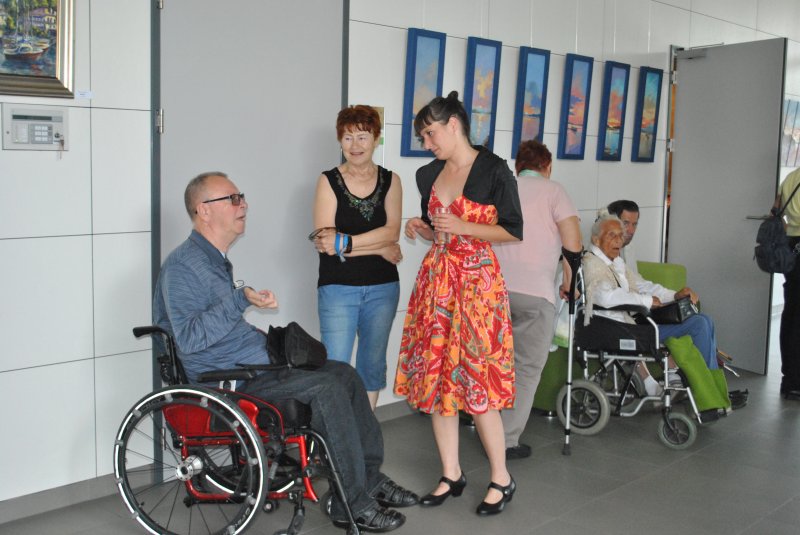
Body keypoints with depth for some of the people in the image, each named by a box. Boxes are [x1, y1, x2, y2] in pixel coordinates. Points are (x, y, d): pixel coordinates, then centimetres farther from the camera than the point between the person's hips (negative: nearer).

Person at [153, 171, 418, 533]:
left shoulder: (216, 260, 16)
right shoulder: (182, 266, -15)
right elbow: (189, 339, -28)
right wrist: (241, 300, -33)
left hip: (252, 362, 10)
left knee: (344, 374, 2)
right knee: (327, 389, -21)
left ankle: (370, 479, 7)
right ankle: (352, 505, -12)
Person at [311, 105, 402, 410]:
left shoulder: (390, 181, 6)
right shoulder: (328, 181, -2)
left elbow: (392, 231, -8)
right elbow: (324, 240, -12)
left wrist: (345, 242, -20)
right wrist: (380, 248, -12)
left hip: (382, 287, 3)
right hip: (338, 287, -3)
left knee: (372, 364, 13)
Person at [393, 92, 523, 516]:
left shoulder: (493, 170, -5)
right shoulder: (428, 175, 13)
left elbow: (513, 231, -6)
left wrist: (461, 226, -14)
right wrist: (421, 228, 1)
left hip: (477, 279, -6)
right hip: (435, 276, 6)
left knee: (476, 378, -6)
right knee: (435, 376, 5)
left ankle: (501, 478, 10)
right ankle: (451, 474, 18)